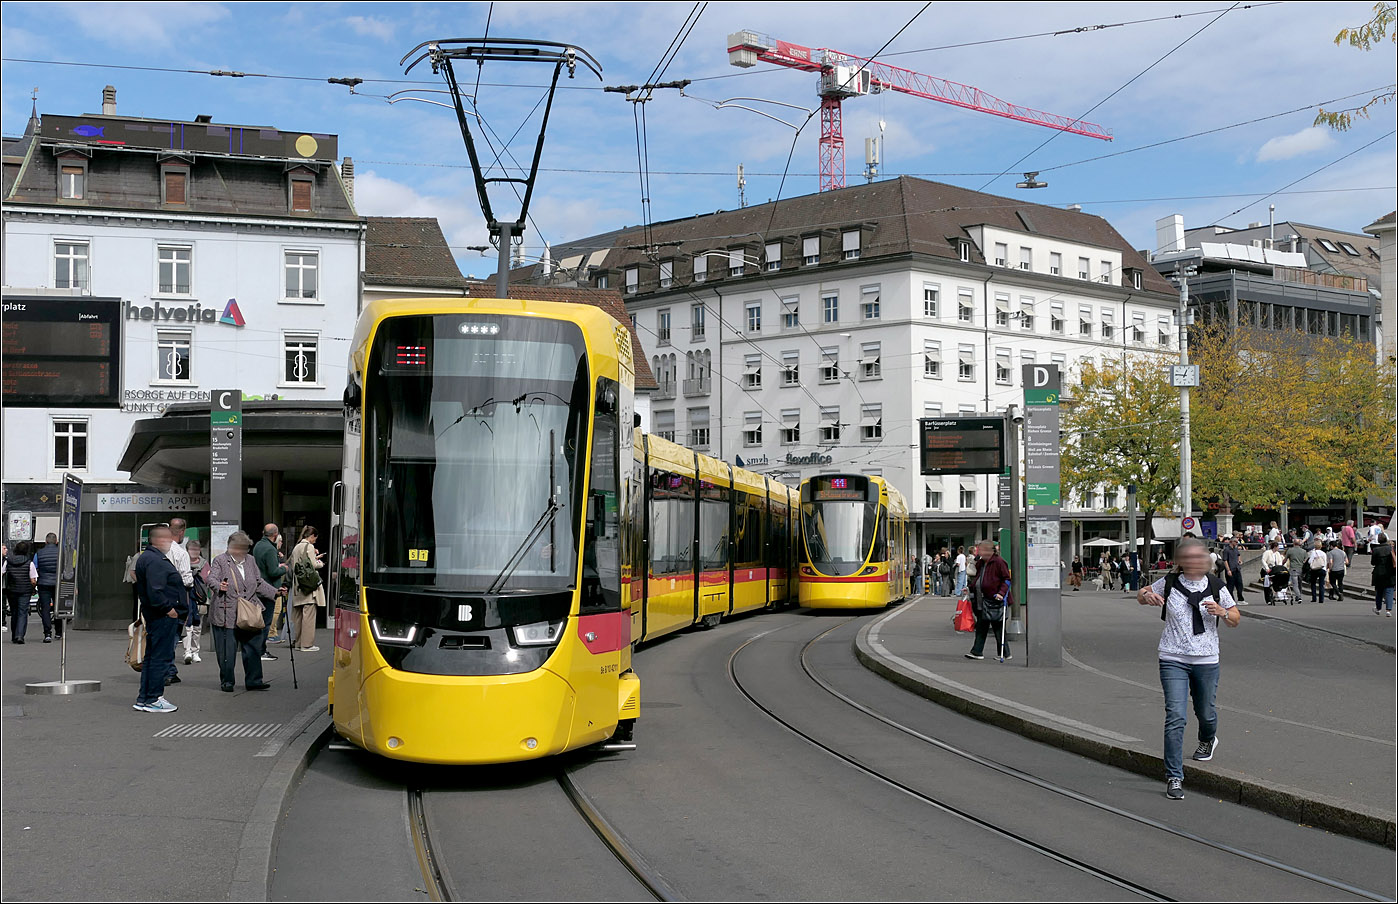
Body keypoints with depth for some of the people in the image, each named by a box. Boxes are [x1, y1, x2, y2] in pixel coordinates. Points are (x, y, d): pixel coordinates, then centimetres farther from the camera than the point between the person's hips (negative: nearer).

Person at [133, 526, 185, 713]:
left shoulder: (147, 557, 18)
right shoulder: (155, 561, -17)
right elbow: (155, 591, -26)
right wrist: (168, 608, -18)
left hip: (153, 615, 11)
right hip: (163, 617, -11)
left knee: (152, 656, 15)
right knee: (161, 657, -6)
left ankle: (144, 698, 21)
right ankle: (153, 699, -2)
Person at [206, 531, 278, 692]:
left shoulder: (250, 561, 16)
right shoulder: (220, 561, 0)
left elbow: (259, 583, 21)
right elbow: (212, 579, -14)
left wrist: (275, 593, 11)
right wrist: (219, 586, -36)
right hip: (226, 616, -5)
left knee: (253, 647, 4)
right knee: (227, 650, -1)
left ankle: (253, 680, 11)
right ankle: (226, 681, 11)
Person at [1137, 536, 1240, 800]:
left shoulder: (1216, 587, 1)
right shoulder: (1169, 583, -1)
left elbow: (1236, 620, 10)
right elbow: (1141, 595, 15)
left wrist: (1222, 612, -12)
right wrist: (1147, 596, -9)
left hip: (1207, 660, 2)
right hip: (1173, 660, -2)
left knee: (1205, 712, 16)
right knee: (1175, 716, -11)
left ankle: (1208, 740, 54)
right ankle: (1174, 777, -7)